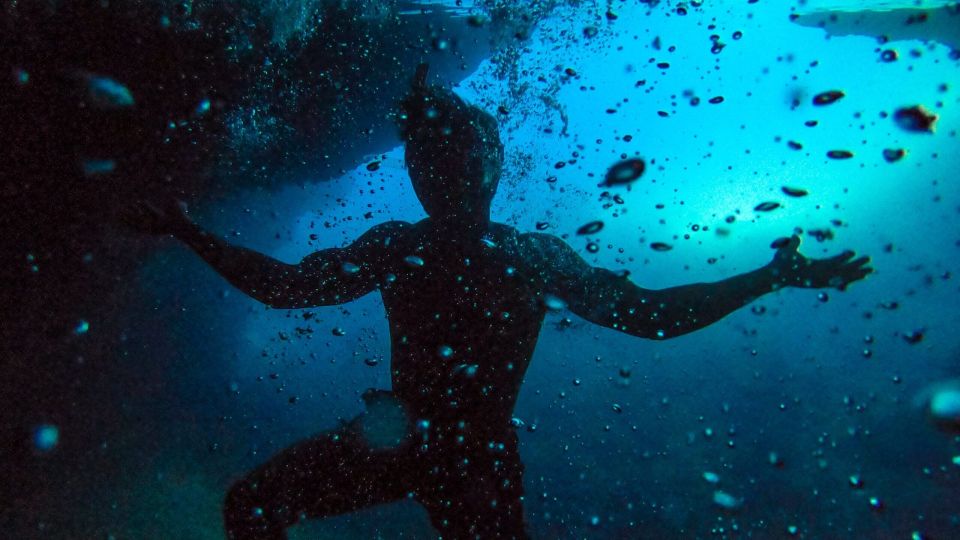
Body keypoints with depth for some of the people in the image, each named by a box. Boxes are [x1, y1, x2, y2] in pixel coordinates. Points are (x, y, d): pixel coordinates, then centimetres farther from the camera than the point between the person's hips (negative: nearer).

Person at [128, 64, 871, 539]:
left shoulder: (537, 261, -9)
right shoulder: (394, 248, -4)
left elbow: (651, 313, -10)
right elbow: (286, 285, 2)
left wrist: (771, 276, -15)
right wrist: (192, 235, 0)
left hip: (479, 456, -1)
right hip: (397, 437, 2)